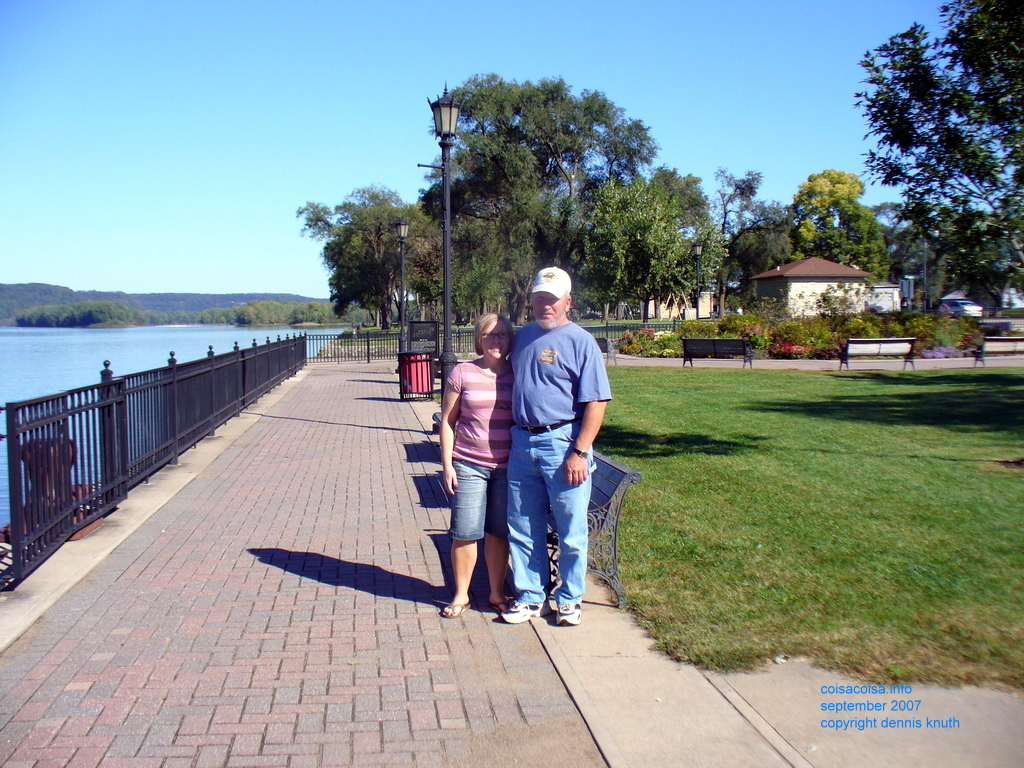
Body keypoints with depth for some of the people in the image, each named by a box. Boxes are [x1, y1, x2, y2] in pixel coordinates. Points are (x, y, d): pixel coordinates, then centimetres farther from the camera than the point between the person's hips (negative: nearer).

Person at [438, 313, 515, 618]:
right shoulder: (462, 373, 0)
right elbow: (447, 421, 2)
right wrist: (447, 465, -3)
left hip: (508, 467, 1)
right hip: (469, 465, -1)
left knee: (499, 532, 9)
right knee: (465, 533, 2)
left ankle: (497, 593, 25)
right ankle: (461, 595, 19)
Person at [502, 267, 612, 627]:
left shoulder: (580, 341, -6)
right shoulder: (522, 337, 12)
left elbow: (596, 402, -11)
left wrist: (580, 452, -17)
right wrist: (515, 436, 13)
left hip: (562, 443, -5)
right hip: (522, 442, 6)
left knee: (571, 531, 6)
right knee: (523, 529, 11)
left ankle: (570, 599, 22)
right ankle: (531, 597, 25)